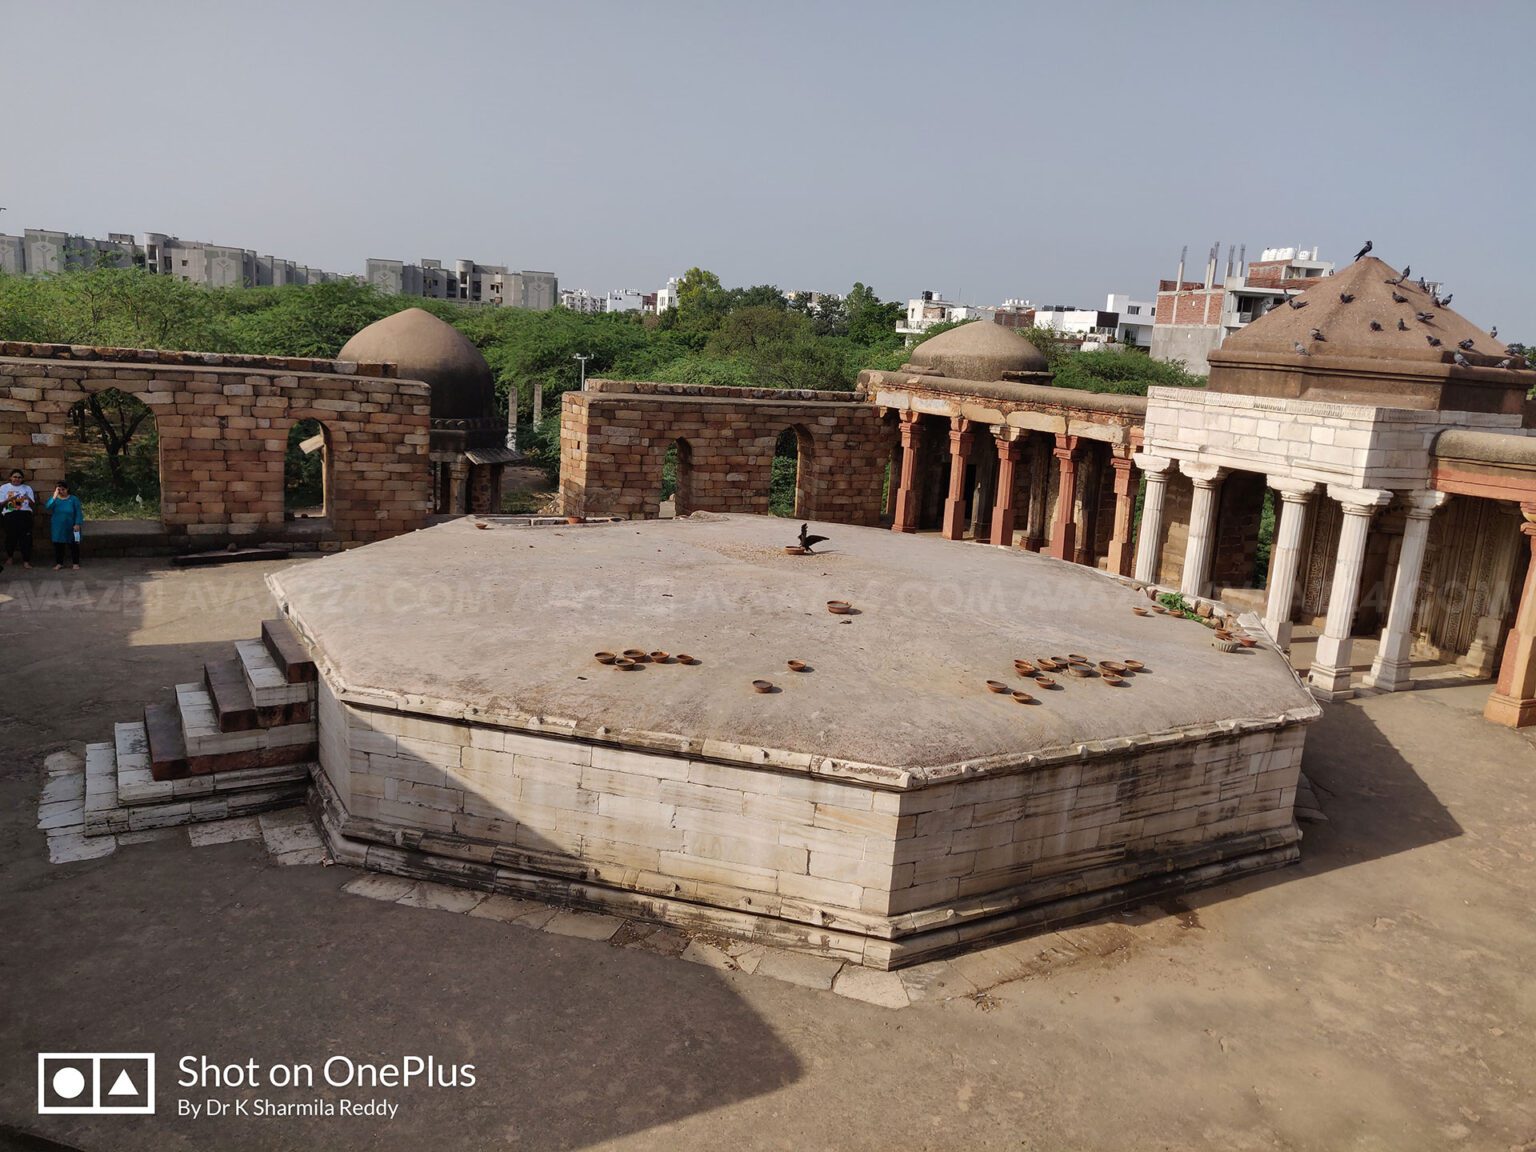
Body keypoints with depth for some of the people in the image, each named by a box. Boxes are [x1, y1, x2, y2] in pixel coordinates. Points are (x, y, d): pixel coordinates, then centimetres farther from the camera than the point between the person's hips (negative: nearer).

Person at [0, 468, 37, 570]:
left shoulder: (27, 488, 11)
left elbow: (32, 504, 5)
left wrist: (29, 499, -17)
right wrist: (9, 499, -16)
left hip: (25, 514, 0)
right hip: (10, 515, 0)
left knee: (26, 538, -7)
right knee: (11, 536, 5)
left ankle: (26, 561, -6)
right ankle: (9, 556, 32)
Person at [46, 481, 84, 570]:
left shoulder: (74, 499, -3)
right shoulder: (54, 499, 4)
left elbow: (78, 512, -5)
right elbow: (48, 507, -16)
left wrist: (77, 524, -13)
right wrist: (55, 496, -20)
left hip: (70, 527, -2)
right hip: (57, 527, 2)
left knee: (74, 545, 0)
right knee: (58, 545, 7)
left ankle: (75, 563, 8)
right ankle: (59, 563, 16)